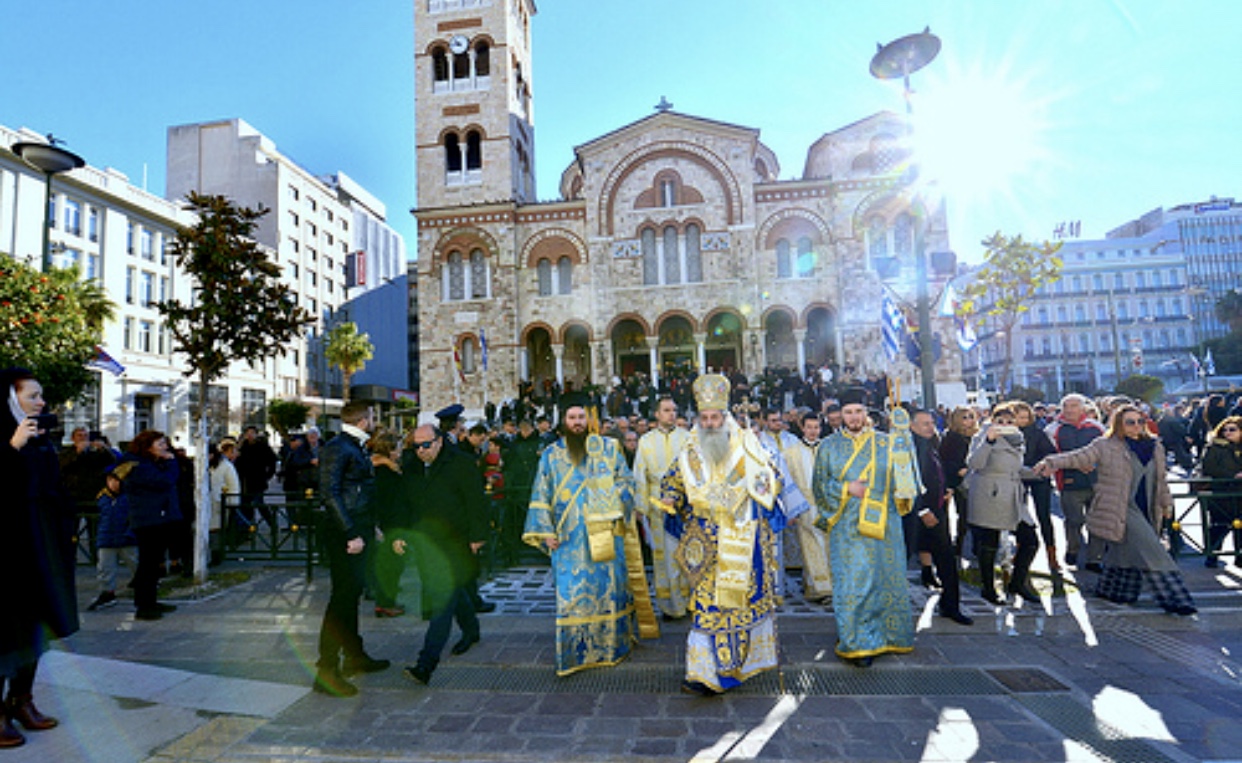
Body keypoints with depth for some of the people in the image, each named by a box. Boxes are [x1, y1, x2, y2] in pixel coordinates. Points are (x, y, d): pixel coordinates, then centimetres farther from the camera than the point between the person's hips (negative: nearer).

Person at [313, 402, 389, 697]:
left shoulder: (356, 449, 15)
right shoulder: (336, 448, -14)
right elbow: (330, 493, -21)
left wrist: (371, 528, 16)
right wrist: (351, 534, -23)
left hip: (358, 532, 10)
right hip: (343, 534, -10)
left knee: (352, 593, 18)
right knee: (343, 596, -7)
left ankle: (354, 656, 32)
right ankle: (326, 670, 2)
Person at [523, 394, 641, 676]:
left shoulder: (607, 447, 5)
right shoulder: (551, 454, 6)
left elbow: (627, 479, 8)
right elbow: (541, 496, 5)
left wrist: (616, 499, -9)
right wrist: (545, 532, -2)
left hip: (605, 534, 1)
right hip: (570, 539, 0)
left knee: (609, 586, 7)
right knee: (571, 592, -2)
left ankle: (612, 644, 23)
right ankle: (576, 651, 11)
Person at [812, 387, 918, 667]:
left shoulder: (886, 443, 7)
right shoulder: (830, 447, 6)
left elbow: (902, 481, 5)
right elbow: (820, 485, 5)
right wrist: (846, 489, -11)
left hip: (882, 526, 1)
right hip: (846, 529, -1)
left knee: (886, 579, 8)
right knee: (852, 583, -3)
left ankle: (890, 635, 26)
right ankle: (858, 643, 5)